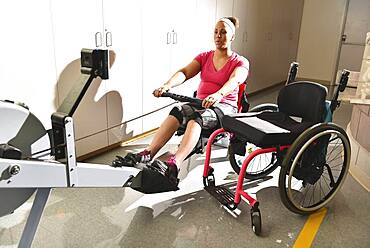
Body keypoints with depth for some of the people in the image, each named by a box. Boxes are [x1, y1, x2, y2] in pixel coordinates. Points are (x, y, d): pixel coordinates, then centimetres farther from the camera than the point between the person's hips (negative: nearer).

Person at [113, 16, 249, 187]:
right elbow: (184, 72, -3)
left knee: (196, 117, -37)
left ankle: (173, 165, -56)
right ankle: (147, 154, -39)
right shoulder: (204, 57, 14)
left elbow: (234, 80, -22)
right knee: (177, 112, -29)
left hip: (224, 107, -4)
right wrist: (167, 85, -26)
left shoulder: (240, 62, 2)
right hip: (200, 103, 4)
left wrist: (218, 95, -45)